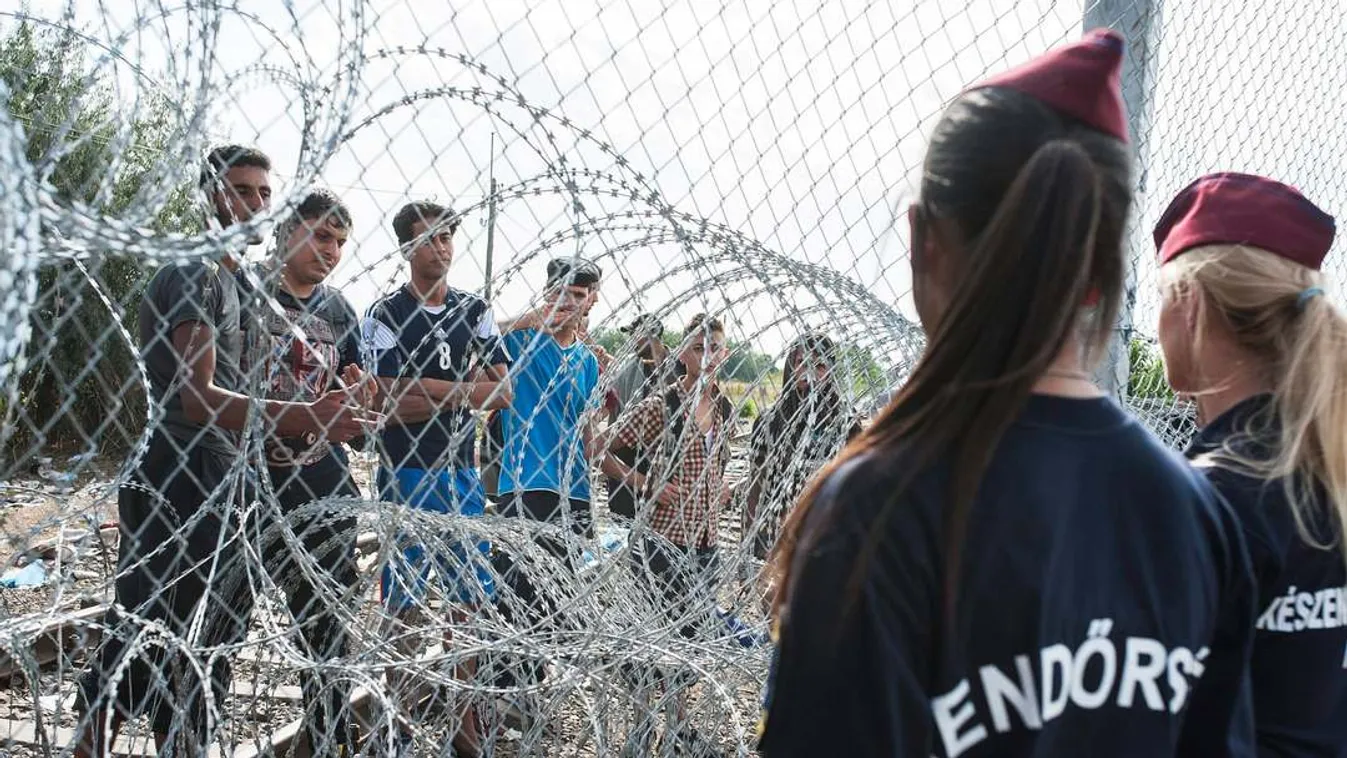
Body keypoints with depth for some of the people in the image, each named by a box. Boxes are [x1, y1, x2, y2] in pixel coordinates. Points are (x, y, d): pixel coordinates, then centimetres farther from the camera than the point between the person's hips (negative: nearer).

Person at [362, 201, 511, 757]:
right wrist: (465, 389, -9)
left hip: (463, 475, 5)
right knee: (405, 604, 0)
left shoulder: (475, 311, 11)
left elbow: (501, 392, 0)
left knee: (470, 597, 7)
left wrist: (428, 391, -12)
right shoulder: (386, 315, -3)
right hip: (407, 476, -4)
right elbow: (394, 402, -14)